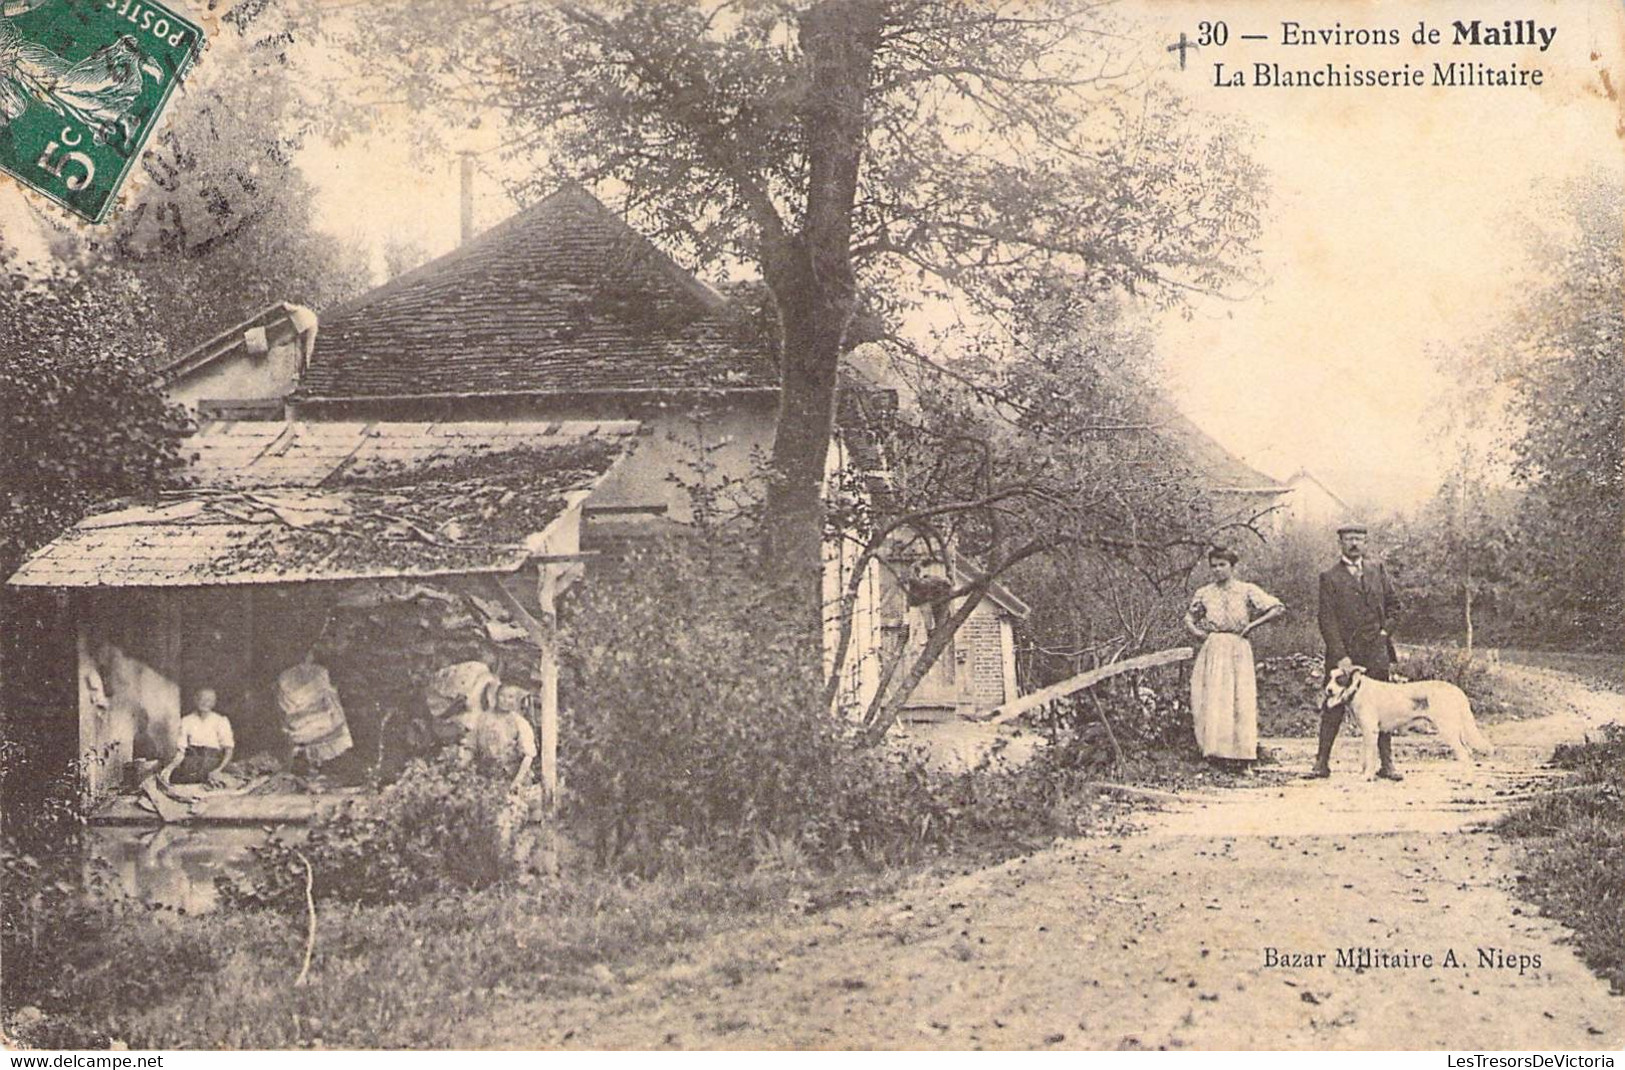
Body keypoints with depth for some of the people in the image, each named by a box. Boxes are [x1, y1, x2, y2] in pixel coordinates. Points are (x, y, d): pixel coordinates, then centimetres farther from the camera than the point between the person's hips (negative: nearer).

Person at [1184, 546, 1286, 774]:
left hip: (1238, 650, -2)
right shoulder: (1204, 593, 9)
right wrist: (1195, 631, 2)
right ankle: (1217, 754, 0)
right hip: (1212, 650, 2)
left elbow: (1279, 608, 0)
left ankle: (1242, 760, -1)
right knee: (1212, 702, -5)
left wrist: (1252, 625, -5)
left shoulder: (1247, 591, 3)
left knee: (1241, 702, -5)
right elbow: (1189, 618, 22)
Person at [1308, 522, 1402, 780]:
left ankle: (1386, 764, 8)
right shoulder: (1330, 577, -1)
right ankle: (1322, 762, 4)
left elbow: (1392, 603, 23)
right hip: (1343, 651, -3)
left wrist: (1385, 628, 7)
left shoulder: (1377, 569, 11)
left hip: (1376, 651, 3)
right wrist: (1341, 657, -15)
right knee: (1332, 708, -1)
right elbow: (1327, 621, -7)